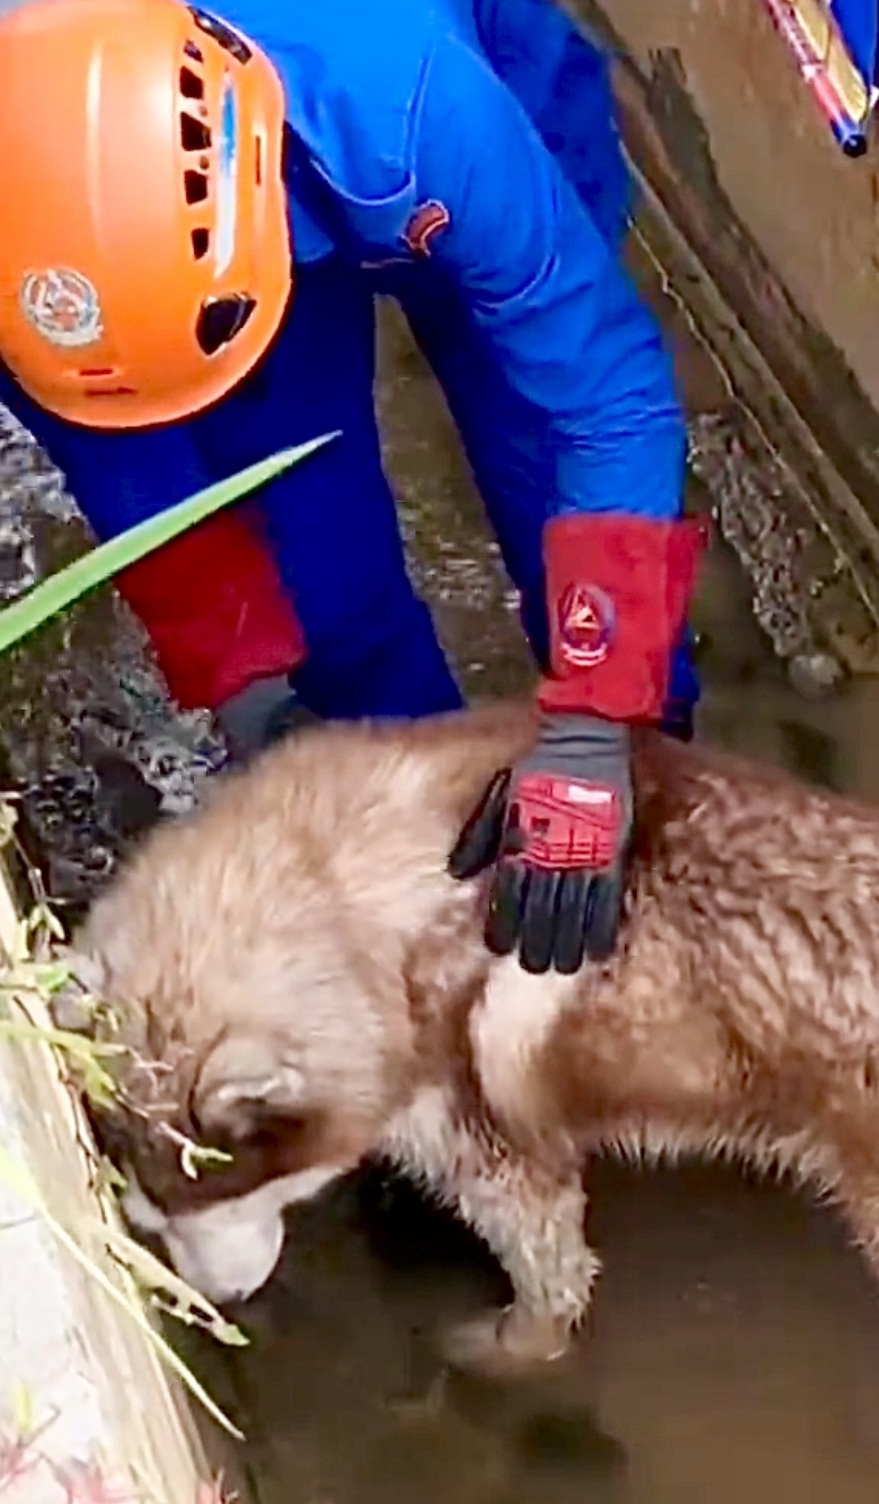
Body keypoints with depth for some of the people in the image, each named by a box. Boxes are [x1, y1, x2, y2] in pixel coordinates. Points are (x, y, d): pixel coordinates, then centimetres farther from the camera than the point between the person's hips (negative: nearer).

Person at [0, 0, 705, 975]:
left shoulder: (410, 102, -47)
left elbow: (612, 401, -42)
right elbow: (124, 471, -19)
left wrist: (589, 741, -46)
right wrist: (243, 679, -25)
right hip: (275, 206, 2)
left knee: (563, 529, -4)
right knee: (318, 583, -4)